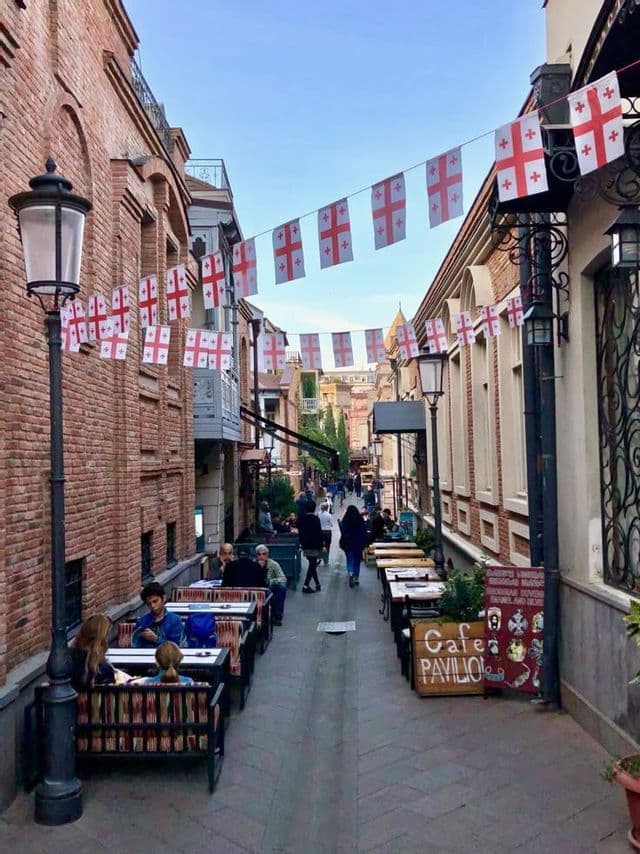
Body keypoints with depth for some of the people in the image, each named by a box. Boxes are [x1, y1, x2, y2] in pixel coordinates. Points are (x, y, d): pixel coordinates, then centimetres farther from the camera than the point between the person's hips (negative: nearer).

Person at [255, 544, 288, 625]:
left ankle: (277, 616, -14)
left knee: (282, 587, -28)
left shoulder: (274, 564, -10)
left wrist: (269, 581, -35)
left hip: (271, 592, 1)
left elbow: (283, 579, -20)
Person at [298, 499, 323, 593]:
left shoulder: (301, 519, 5)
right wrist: (321, 547, -7)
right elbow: (319, 534, -13)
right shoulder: (315, 519, -14)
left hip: (305, 546, 6)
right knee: (312, 566, -2)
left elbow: (299, 532, 13)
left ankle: (317, 584, 22)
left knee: (312, 565, 17)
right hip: (314, 547, -6)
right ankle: (306, 585, -9)